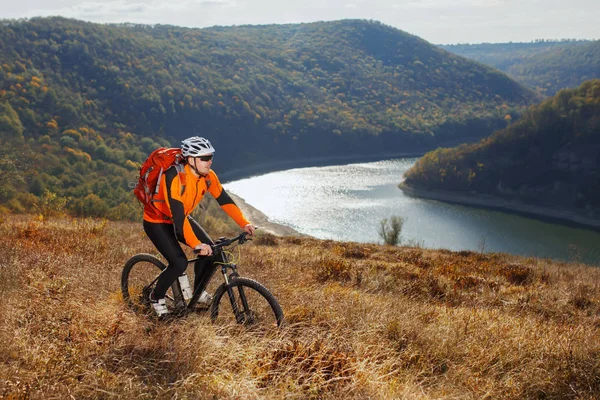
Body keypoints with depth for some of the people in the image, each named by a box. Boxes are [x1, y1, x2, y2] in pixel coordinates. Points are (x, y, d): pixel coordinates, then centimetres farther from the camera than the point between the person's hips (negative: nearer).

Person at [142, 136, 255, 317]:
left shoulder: (208, 176, -15)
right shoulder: (175, 178, -35)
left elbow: (224, 200, -9)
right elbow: (178, 216, -39)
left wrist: (244, 224, -21)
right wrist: (197, 245, -46)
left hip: (182, 218, 7)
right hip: (157, 221, -7)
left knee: (211, 252, -8)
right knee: (180, 263, -21)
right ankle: (157, 297, 5)